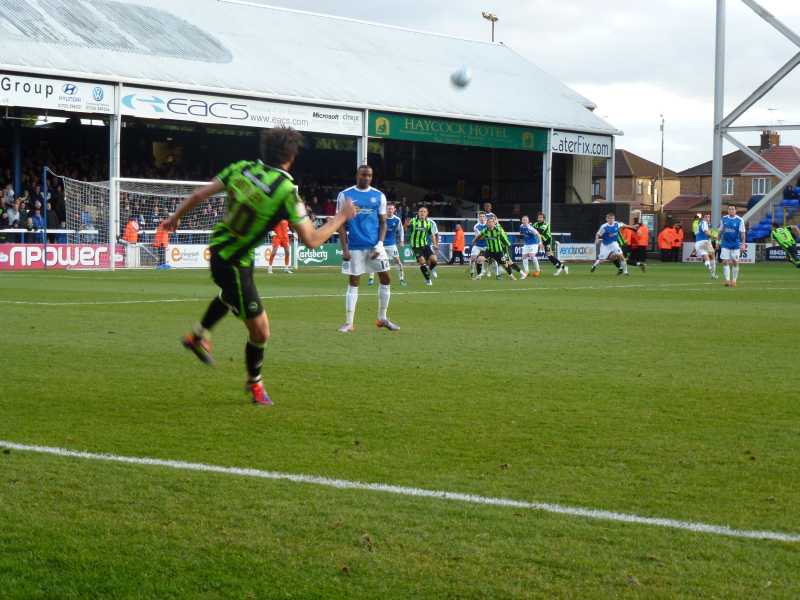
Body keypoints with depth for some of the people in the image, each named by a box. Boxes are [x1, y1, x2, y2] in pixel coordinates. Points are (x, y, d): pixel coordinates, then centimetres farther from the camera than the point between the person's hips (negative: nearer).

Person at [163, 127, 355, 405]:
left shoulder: (241, 169, -7)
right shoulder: (287, 191, -24)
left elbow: (199, 195, 2)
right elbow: (311, 240, -20)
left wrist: (176, 217, 20)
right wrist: (341, 217, -5)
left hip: (219, 246, 8)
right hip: (234, 264, -8)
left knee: (231, 294, 40)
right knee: (260, 330, 8)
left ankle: (198, 335, 54)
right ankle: (254, 383, 27)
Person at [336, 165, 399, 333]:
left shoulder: (379, 196, 6)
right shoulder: (345, 195, -1)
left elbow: (383, 223, 7)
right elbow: (341, 224, -1)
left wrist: (380, 244, -7)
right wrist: (345, 248, -8)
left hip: (374, 245, 3)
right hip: (355, 247, -3)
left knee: (386, 279, 2)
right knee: (353, 282, 0)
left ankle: (382, 318, 16)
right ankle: (349, 322, 5)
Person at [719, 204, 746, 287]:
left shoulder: (740, 220, -5)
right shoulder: (724, 219, 5)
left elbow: (742, 233, -6)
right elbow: (721, 231, 13)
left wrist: (743, 243, -13)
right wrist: (718, 241, 11)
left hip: (736, 245, -2)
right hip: (725, 244, 2)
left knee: (735, 262, 2)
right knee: (725, 262, -7)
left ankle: (734, 281, 14)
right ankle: (727, 280, -7)